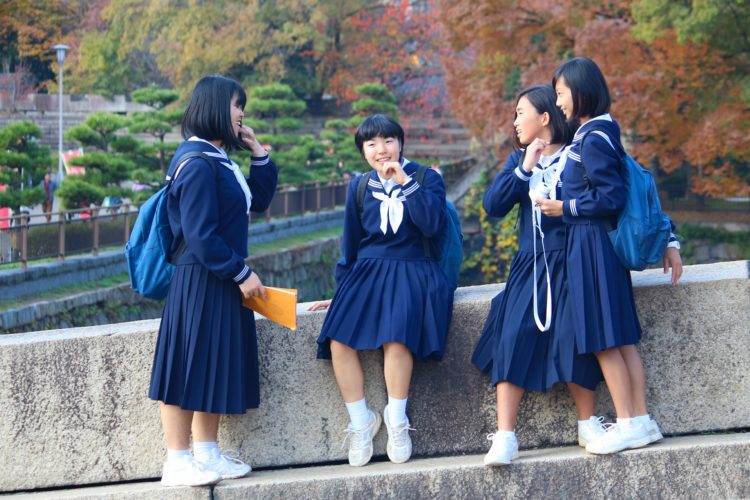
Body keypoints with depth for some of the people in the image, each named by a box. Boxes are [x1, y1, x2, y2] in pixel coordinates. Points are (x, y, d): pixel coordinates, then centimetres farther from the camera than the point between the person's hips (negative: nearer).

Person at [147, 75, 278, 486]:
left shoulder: (219, 159, 11)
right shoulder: (197, 164, -18)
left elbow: (257, 201, 19)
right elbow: (200, 235, -22)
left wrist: (259, 154, 9)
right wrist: (241, 273, -17)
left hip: (221, 281, 10)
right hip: (199, 282, -10)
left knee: (214, 367, 13)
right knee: (189, 366, -4)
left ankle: (207, 455, 21)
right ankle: (177, 463, 2)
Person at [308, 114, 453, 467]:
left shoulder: (426, 179, 3)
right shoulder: (359, 187, 11)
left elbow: (433, 225, -13)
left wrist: (405, 182, -14)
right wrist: (342, 291, 19)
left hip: (411, 273, -3)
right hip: (366, 272, 3)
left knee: (396, 335, -33)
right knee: (338, 340, -23)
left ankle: (396, 421, -19)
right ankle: (361, 421, -10)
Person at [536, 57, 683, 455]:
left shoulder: (593, 140, -14)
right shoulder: (597, 135, 14)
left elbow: (611, 197, -19)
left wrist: (564, 207, -10)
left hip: (592, 246, -9)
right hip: (590, 245, 9)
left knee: (604, 339, -6)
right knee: (621, 338, 9)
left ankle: (629, 425, -3)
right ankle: (641, 420, 11)